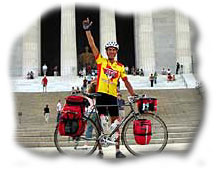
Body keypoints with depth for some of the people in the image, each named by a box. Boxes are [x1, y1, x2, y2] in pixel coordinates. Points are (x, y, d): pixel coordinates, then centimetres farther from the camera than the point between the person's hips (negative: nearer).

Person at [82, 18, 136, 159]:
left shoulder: (120, 67, 10)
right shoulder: (101, 61, 5)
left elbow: (126, 82, 10)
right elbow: (93, 46, -3)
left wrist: (134, 95, 2)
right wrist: (87, 30, -11)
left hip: (113, 95, 2)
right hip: (101, 94, -2)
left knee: (115, 123, 2)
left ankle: (118, 150, 7)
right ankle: (100, 150, 9)